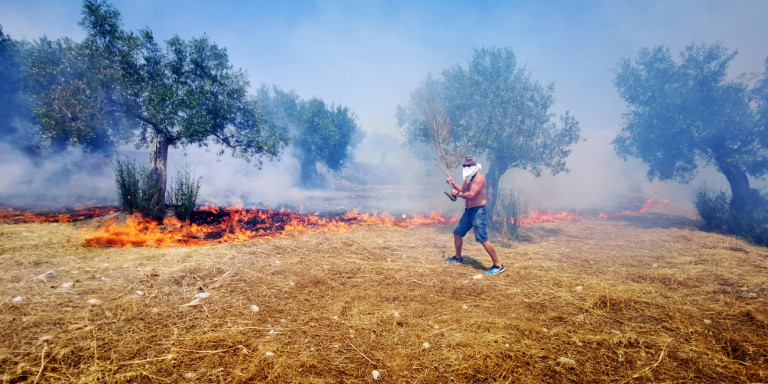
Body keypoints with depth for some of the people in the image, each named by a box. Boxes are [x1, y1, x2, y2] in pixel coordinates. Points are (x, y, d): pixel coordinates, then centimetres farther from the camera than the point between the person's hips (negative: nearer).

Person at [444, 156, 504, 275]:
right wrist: (452, 183, 12)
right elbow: (462, 190, 23)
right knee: (457, 233, 17)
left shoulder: (479, 177, -16)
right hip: (468, 211, 10)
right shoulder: (468, 178, 13)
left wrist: (457, 193, -10)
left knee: (483, 239, -14)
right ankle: (458, 257, 37)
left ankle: (498, 266, -6)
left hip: (478, 212, -10)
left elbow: (471, 195, -24)